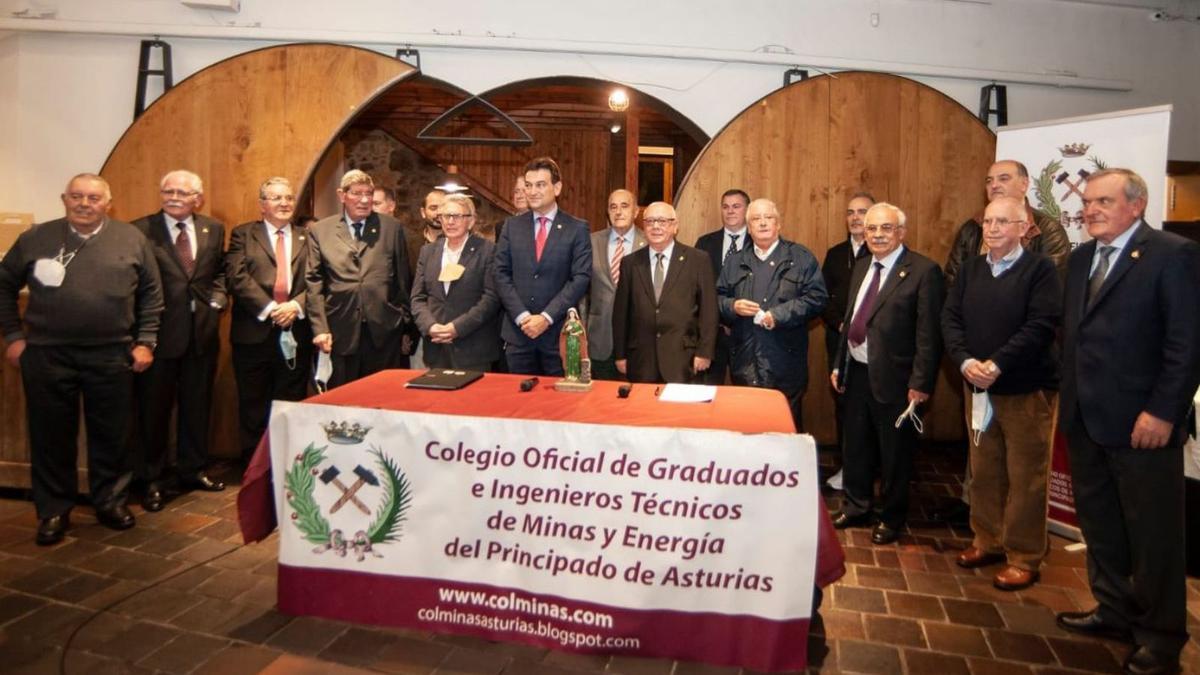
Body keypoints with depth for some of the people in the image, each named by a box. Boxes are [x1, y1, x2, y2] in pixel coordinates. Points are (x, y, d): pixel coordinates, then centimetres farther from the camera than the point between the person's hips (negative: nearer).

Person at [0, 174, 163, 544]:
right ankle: (53, 510, 22)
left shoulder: (132, 239, 3)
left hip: (111, 356, 0)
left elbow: (151, 293, 6)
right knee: (51, 435, 8)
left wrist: (145, 341, 1)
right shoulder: (36, 239, 4)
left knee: (111, 434, 9)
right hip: (47, 355, 0)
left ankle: (111, 501, 25)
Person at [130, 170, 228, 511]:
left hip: (202, 331, 4)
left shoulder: (214, 230, 8)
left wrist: (217, 298, 1)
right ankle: (152, 479, 20)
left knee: (197, 405, 14)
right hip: (158, 331, -4)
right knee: (153, 408, 7)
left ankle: (194, 469, 29)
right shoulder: (139, 230, -6)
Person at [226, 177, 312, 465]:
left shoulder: (307, 238, 12)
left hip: (296, 335, 1)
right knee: (253, 409, 7)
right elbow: (237, 277, -6)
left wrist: (296, 305, -16)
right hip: (254, 334, -1)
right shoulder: (243, 234, 7)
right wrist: (269, 308, -16)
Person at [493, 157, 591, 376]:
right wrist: (521, 316, -8)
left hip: (559, 332, -2)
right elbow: (501, 274, 4)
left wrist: (547, 317, -13)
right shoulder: (512, 226, 8)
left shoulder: (577, 229, -1)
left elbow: (581, 278, -7)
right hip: (518, 330, 2)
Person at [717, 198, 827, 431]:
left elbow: (817, 297, -4)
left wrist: (779, 315, -14)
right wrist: (733, 306, -8)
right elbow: (718, 298, 14)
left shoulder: (801, 258, 5)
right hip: (744, 361, 3)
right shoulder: (734, 262, 15)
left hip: (786, 361, -3)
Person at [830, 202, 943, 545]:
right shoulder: (862, 267, 11)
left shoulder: (923, 271, -12)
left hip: (893, 377, -6)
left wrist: (921, 382, -18)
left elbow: (929, 333, -15)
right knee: (855, 446, 18)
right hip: (857, 372, 7)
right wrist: (839, 365, 13)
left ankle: (892, 518, 28)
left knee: (894, 452, 9)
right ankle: (855, 507, 37)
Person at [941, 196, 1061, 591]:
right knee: (984, 471, 14)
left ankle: (1024, 558, 14)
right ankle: (988, 541, 28)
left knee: (1025, 477, 3)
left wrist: (997, 365, -21)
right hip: (977, 387, 5)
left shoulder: (1039, 269, -6)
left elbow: (1041, 326, -15)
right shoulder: (971, 269, 10)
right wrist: (966, 361, -12)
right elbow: (950, 318, 4)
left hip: (1027, 389, -5)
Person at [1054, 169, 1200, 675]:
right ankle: (1115, 611, 34)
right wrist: (1069, 399, 9)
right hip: (1084, 421, 7)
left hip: (1142, 425, -7)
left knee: (1154, 535, 7)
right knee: (1099, 527, 17)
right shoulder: (1081, 258, 12)